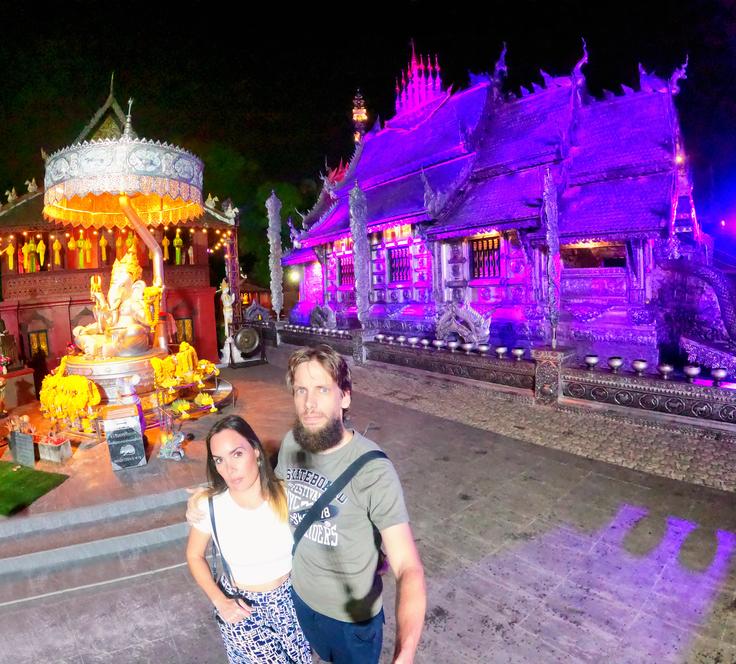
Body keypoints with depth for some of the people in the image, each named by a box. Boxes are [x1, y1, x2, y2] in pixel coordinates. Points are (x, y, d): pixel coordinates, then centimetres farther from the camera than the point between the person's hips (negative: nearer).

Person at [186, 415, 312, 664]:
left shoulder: (286, 494, -23)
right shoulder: (209, 506, -21)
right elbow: (194, 555, -2)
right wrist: (219, 601, -10)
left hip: (289, 597, 1)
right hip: (240, 605, -1)